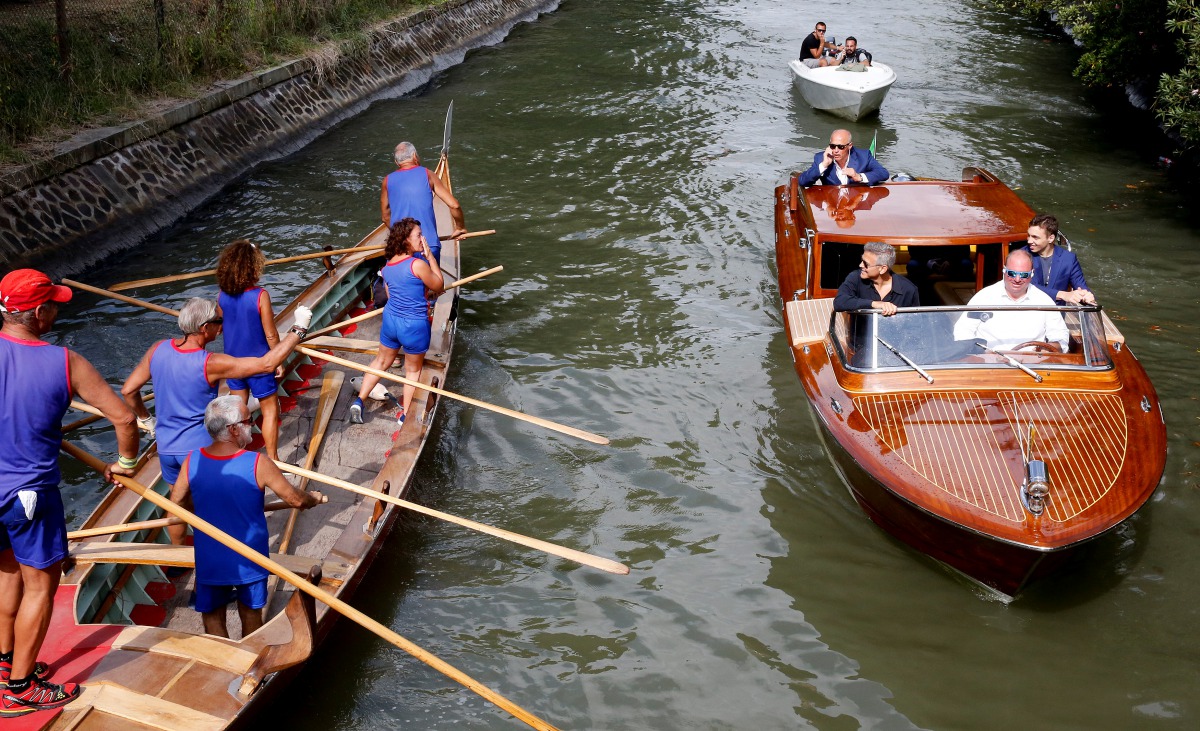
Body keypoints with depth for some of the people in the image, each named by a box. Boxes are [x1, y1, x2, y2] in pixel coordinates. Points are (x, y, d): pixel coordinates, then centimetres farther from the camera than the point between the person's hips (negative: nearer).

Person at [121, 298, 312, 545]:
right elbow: (266, 364, -24)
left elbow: (128, 390, 0)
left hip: (166, 448, 6)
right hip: (200, 448, -6)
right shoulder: (210, 364, -24)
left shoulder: (158, 350, -8)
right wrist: (298, 330, -17)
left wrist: (146, 419, 18)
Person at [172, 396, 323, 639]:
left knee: (212, 617, 19)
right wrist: (313, 498, 11)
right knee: (251, 616, 20)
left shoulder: (192, 461, -14)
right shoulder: (258, 464, -23)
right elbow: (295, 499, -12)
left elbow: (178, 501, 1)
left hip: (210, 560, 1)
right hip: (250, 559, -1)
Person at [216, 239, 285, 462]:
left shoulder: (222, 296, -7)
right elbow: (270, 335, -18)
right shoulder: (260, 296, -23)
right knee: (270, 410, 9)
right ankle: (272, 459, 13)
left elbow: (222, 325, 8)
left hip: (232, 361, 5)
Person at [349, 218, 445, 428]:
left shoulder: (387, 267, 1)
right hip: (414, 325, -6)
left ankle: (359, 400, 21)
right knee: (413, 370, 15)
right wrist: (430, 257, -6)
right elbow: (439, 286, -8)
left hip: (390, 319, 6)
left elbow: (390, 295, 11)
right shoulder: (418, 264, -22)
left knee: (381, 361, 25)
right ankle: (405, 415, 24)